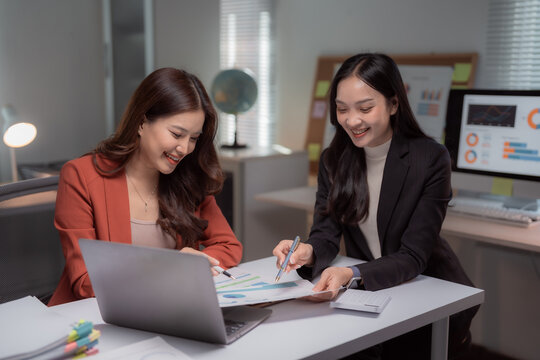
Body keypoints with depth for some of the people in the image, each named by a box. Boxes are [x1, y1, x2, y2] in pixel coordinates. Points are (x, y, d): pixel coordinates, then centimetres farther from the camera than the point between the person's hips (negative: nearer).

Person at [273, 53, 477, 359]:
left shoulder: (431, 159, -15)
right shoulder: (333, 160, 0)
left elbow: (413, 257, -19)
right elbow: (326, 233, -5)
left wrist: (353, 274, -37)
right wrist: (308, 251, -29)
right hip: (369, 295, 4)